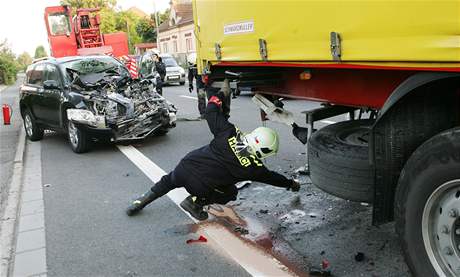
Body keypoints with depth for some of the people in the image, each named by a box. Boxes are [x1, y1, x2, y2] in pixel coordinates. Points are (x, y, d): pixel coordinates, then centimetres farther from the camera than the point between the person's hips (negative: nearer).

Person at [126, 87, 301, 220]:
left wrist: (221, 95, 25)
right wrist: (291, 184, 31)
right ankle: (195, 202, 7)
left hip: (185, 166, 4)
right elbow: (271, 177, 13)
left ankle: (142, 200, 32)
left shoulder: (229, 132, -3)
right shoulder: (253, 168, -6)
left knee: (170, 180, 35)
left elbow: (212, 109, 5)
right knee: (230, 194, 22)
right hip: (199, 185, -4)